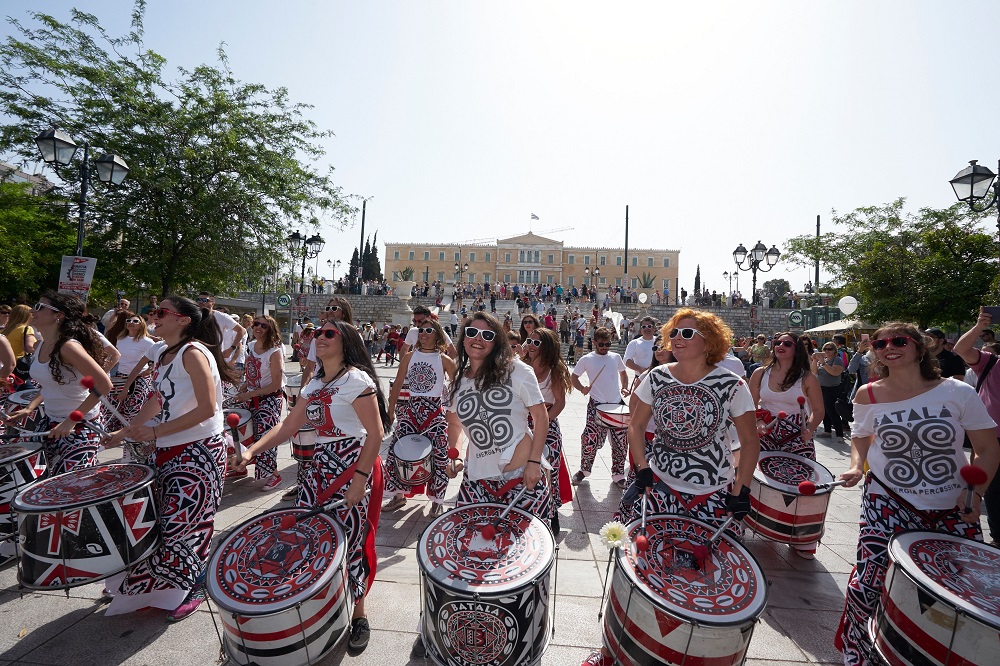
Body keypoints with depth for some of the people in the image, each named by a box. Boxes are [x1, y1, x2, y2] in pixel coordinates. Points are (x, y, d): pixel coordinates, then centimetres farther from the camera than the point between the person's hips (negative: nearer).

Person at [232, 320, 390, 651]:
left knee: (350, 541, 1)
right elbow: (288, 425, 11)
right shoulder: (315, 384, 11)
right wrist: (252, 450, -2)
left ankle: (359, 615, 26)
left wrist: (360, 479, -21)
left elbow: (376, 433, -18)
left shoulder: (356, 379, -15)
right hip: (322, 466, 8)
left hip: (355, 467, -8)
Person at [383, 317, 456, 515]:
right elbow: (397, 384, 7)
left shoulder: (444, 360, -4)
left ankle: (437, 500, 18)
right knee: (396, 451, 1)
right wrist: (390, 411, 6)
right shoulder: (410, 356, 4)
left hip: (435, 411, -3)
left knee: (439, 455, -3)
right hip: (411, 408, 3)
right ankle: (398, 495, 23)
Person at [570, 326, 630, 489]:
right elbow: (574, 377, 4)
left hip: (617, 404, 4)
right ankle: (584, 470, 19)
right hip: (596, 405, -3)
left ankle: (618, 474, 26)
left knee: (619, 442, 9)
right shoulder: (587, 359, -2)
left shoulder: (616, 357, 7)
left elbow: (623, 372, 23)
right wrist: (582, 388, -14)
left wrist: (624, 387, 6)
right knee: (590, 440, -5)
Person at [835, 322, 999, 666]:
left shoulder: (958, 392, -8)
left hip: (953, 508, 2)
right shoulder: (868, 396, -7)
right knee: (868, 583, -7)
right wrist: (856, 466, -7)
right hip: (889, 501, -1)